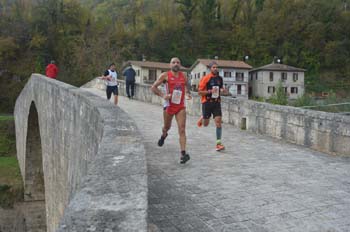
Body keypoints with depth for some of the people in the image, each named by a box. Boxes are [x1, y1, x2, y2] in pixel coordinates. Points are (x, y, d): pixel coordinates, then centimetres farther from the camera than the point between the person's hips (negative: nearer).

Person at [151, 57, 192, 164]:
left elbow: (187, 86, 25)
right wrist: (162, 95, -17)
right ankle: (163, 135, 55)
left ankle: (183, 153, -14)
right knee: (167, 127, 19)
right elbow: (153, 87, -2)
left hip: (181, 107, 1)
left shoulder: (184, 76, 7)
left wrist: (188, 93, 3)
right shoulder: (165, 75, -3)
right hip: (169, 105, -1)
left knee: (182, 130, -10)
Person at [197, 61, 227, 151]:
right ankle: (202, 118, 44)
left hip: (217, 102, 3)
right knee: (205, 124, 6)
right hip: (207, 102, -3)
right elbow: (199, 92, -9)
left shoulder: (220, 78, 7)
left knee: (218, 122, -9)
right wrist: (210, 91, -22)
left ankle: (218, 143, -6)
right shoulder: (206, 78, -9)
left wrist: (223, 90, 1)